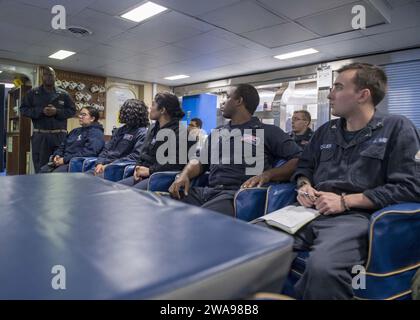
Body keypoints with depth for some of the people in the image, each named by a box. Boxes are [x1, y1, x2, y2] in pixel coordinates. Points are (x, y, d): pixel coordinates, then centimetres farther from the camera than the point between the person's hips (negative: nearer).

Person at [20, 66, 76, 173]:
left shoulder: (63, 94, 10)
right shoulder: (33, 93, 9)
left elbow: (72, 110, 8)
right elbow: (23, 109, 6)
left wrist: (57, 112, -9)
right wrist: (41, 111, -10)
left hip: (59, 135, 0)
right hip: (40, 136, 0)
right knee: (40, 167, 2)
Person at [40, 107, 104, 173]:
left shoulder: (96, 133, -3)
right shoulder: (75, 131, 25)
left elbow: (88, 152, -16)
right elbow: (62, 146, 27)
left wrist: (65, 159, -17)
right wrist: (57, 155, 4)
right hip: (65, 162, 8)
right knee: (43, 170, -13)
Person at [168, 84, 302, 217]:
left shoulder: (268, 131, 9)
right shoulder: (216, 133, 25)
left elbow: (299, 160, 0)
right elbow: (200, 161, 25)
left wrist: (267, 175, -16)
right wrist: (184, 175, 3)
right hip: (207, 191, 5)